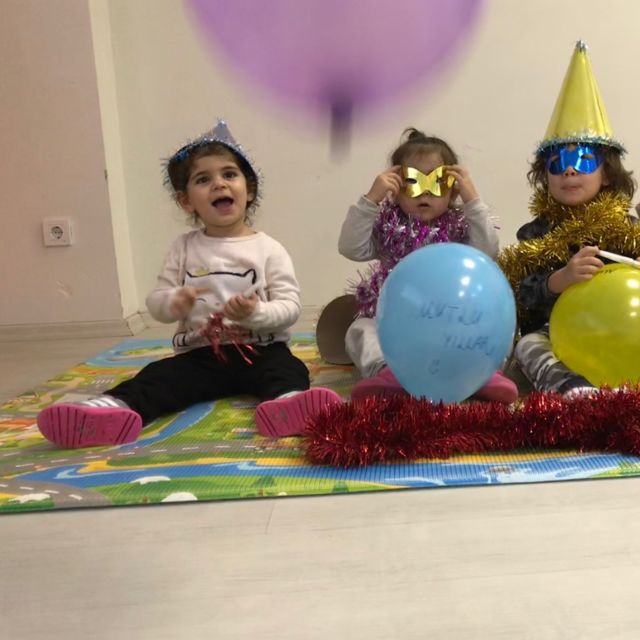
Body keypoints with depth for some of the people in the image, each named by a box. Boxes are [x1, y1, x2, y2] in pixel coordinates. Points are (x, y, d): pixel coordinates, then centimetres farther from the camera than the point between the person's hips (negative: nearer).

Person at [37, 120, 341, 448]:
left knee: (287, 368, -31)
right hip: (199, 353, 2)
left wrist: (257, 312, -25)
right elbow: (155, 301, 7)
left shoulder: (269, 249, 2)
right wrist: (174, 303, -18)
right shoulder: (184, 248, 10)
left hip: (259, 350, -1)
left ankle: (287, 402, -61)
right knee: (160, 375, -23)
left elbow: (290, 306, -4)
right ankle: (114, 407, -48)